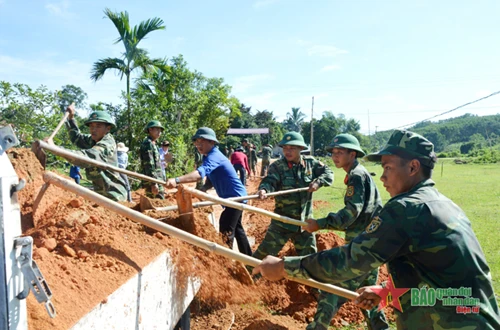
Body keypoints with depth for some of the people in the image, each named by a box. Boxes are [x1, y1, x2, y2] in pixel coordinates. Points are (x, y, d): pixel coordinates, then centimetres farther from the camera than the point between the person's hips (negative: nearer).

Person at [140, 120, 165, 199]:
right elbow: (149, 165, -19)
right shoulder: (148, 143, -10)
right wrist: (153, 183, -23)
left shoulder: (153, 144, 21)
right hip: (153, 180, -10)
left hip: (157, 180, 10)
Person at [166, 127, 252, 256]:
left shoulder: (214, 156, -24)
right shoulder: (211, 156, 8)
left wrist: (177, 180, -55)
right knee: (237, 229, 21)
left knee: (225, 231, -12)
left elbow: (200, 172, -43)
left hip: (235, 197, -11)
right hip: (236, 197, 11)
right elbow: (210, 178, 19)